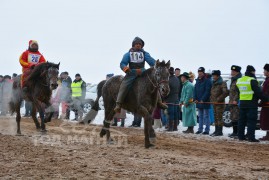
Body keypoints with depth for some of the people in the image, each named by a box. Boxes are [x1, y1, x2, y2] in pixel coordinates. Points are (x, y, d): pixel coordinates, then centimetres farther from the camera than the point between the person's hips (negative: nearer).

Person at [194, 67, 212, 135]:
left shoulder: (207, 81, -10)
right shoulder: (198, 81, 13)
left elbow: (207, 91, -16)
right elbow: (195, 90, 13)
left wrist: (203, 99, -20)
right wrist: (195, 99, 0)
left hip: (205, 102, -7)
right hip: (199, 101, 7)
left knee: (206, 116, -3)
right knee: (200, 116, 12)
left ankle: (207, 130, 0)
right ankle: (200, 129, 17)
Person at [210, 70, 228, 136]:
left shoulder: (222, 83, -10)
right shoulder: (214, 83, 16)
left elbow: (225, 93, -19)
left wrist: (218, 99, -19)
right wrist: (211, 99, 9)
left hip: (220, 103, -9)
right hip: (214, 103, 9)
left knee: (219, 117, -9)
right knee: (216, 117, 11)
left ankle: (220, 131, -7)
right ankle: (216, 131, 18)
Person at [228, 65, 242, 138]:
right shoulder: (233, 80, 20)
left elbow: (239, 92, -20)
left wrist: (236, 100, -23)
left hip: (237, 103, -10)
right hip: (232, 103, 10)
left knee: (236, 118, -12)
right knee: (233, 118, 13)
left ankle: (237, 133, -11)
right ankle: (234, 132, 20)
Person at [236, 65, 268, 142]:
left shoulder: (239, 80, 11)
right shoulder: (252, 80, -13)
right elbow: (258, 92, -15)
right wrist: (265, 99, -3)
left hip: (242, 103, 7)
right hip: (251, 103, -7)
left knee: (242, 120, 12)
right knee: (251, 121, -5)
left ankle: (241, 136, 15)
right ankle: (251, 137, -9)